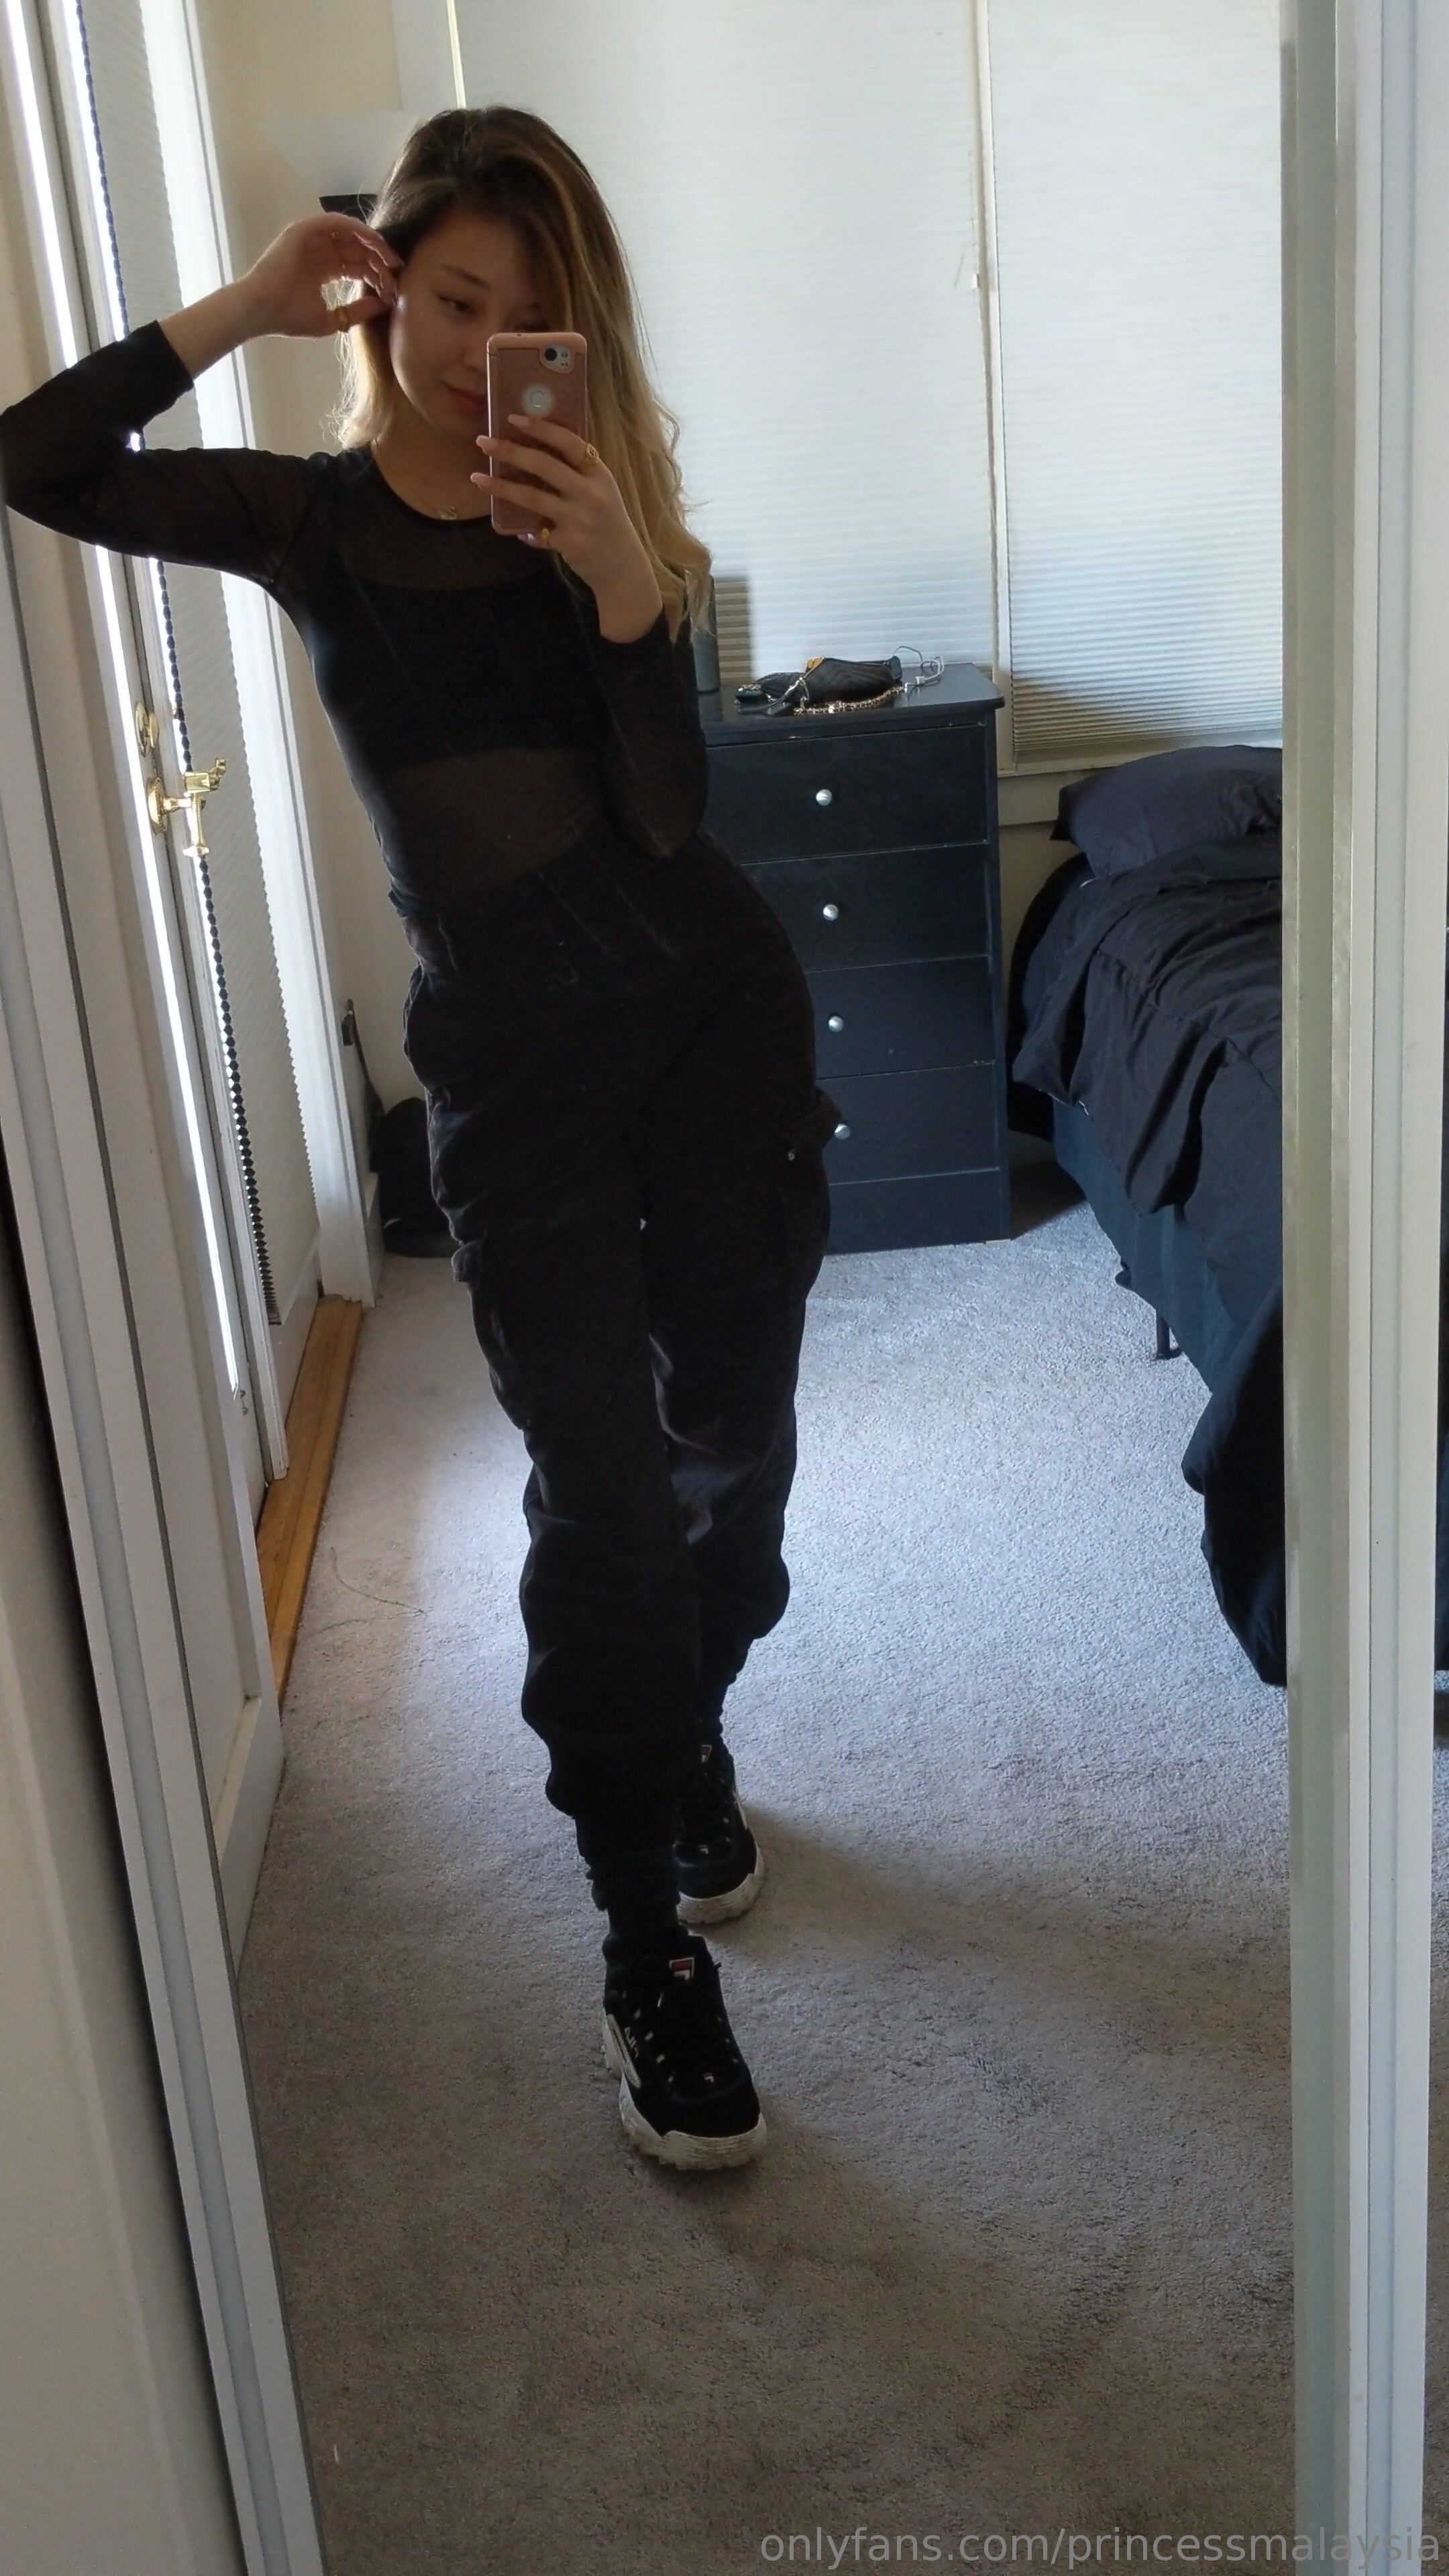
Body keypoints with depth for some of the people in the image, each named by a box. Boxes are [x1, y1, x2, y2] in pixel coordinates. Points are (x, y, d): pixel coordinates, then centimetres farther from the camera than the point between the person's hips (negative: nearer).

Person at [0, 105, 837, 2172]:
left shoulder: (602, 506, 6)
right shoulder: (310, 517, 5)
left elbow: (668, 815, -7)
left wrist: (624, 586, -21)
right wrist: (244, 310, -9)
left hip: (713, 1007, 2)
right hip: (509, 1051, -2)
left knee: (732, 1438, 8)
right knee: (599, 1478, -8)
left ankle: (690, 1739, 37)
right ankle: (652, 1951, 4)